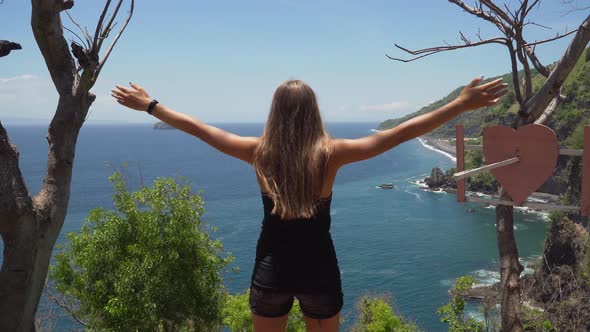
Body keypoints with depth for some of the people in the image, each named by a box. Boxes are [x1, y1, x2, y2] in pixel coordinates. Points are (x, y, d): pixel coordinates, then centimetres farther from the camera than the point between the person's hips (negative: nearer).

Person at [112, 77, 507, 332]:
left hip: (271, 268, 1)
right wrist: (462, 104, -9)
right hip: (318, 269, -1)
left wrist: (149, 104, 13)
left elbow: (197, 127, 0)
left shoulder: (259, 151, -9)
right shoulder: (331, 153, -14)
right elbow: (400, 133, -13)